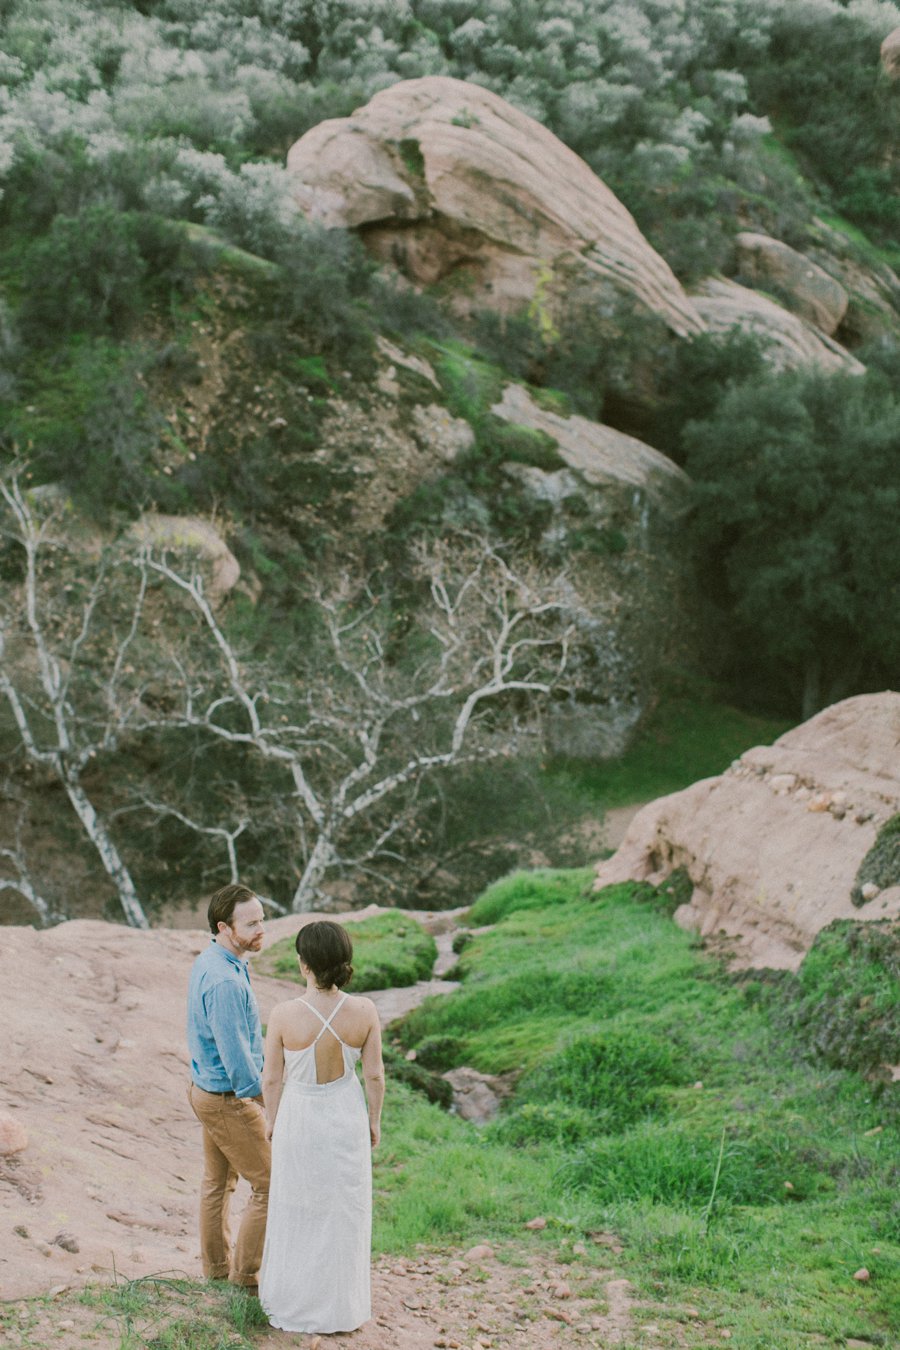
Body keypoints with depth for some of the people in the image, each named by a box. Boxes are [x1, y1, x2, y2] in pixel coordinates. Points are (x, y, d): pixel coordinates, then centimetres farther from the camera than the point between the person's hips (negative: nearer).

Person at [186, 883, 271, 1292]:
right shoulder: (225, 981, -29)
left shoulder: (208, 962, 3)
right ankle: (246, 1271, 14)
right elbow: (235, 1052, -26)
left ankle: (216, 1264, 35)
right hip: (229, 1100, -10)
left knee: (217, 1181, 22)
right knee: (269, 1185, 3)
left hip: (205, 1087, 10)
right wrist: (259, 1095, -12)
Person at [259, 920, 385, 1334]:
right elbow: (375, 1074, -8)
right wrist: (374, 1120, 9)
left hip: (299, 1118, -1)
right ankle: (340, 1307, 28)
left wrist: (273, 1121, 8)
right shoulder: (364, 1011, -18)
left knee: (297, 1211, 18)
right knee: (343, 1213, 17)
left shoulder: (284, 1015, -22)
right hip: (346, 1118, 1)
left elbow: (272, 1078, -10)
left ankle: (294, 1305, 31)